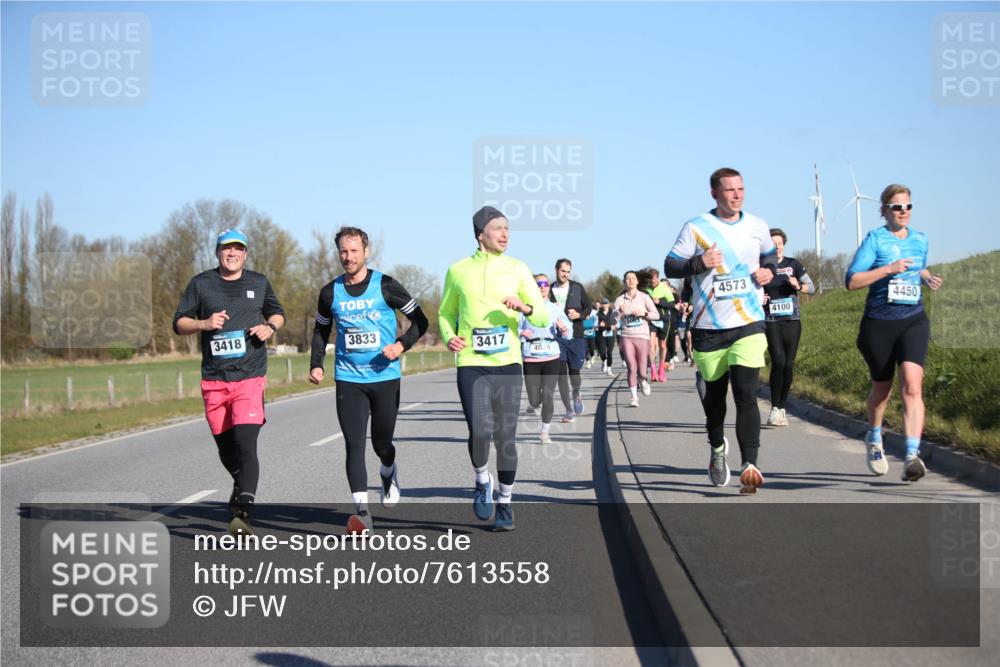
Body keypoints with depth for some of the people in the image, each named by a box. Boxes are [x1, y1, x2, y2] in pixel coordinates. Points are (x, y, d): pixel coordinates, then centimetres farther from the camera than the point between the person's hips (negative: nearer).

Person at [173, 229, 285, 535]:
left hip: (250, 377, -2)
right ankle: (242, 485, 42)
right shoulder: (201, 283, 6)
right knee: (225, 447, 12)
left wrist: (270, 327, 1)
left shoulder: (259, 282, 9)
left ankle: (242, 513, -24)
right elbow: (179, 323, 8)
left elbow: (277, 312, 24)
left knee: (245, 444, -18)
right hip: (214, 380, 2)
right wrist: (205, 323, -12)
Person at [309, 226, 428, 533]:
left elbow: (420, 320, 3)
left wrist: (402, 344, -14)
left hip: (385, 377, -1)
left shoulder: (386, 286, -3)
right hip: (348, 379, 1)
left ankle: (389, 474, 44)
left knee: (381, 442, 9)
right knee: (354, 445, -9)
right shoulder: (330, 292, 4)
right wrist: (316, 364, 6)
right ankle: (361, 512, -11)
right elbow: (321, 330, 19)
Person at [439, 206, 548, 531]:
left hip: (508, 364, 1)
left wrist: (525, 308, -15)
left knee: (506, 438, 3)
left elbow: (543, 316, 6)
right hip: (471, 365, -1)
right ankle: (482, 481, 12)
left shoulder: (517, 269, 5)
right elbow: (446, 313, 18)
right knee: (480, 431, -18)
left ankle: (505, 503, 20)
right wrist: (449, 337, -2)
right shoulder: (458, 271, 5)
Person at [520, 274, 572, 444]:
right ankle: (534, 404, 36)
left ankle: (545, 431, 11)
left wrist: (563, 328, -16)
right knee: (535, 399, -1)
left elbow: (567, 334, 6)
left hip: (551, 358, 1)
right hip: (531, 358, -1)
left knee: (548, 396, -5)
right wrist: (522, 333, -17)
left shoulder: (555, 308, 7)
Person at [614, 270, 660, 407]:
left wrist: (644, 313, -14)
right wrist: (619, 312, -18)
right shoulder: (620, 299, 5)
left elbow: (656, 315, 2)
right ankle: (634, 397, -1)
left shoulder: (644, 297, 3)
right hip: (627, 337, 0)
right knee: (632, 369, -10)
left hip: (642, 337, 0)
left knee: (641, 372, -1)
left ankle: (643, 380, 34)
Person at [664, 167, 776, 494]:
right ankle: (717, 447, 42)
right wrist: (699, 263, -21)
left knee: (746, 394, -15)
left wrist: (769, 271, 3)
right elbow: (670, 267, -2)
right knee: (713, 397, 13)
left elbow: (769, 256, 26)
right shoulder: (696, 228, -3)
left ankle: (749, 465, -21)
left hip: (749, 325, 0)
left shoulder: (757, 227, 7)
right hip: (709, 328, 0)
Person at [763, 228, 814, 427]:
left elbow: (811, 288, 6)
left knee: (789, 365, 0)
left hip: (792, 321, 2)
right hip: (771, 322, -2)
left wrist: (799, 286, -15)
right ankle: (774, 409, -10)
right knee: (778, 361, -19)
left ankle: (782, 409, 14)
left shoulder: (793, 264, 6)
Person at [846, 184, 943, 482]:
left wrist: (927, 278, 7)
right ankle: (874, 438, 43)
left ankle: (912, 456, -25)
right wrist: (889, 269, -21)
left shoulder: (920, 239, 10)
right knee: (882, 388, 14)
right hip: (879, 323, -2)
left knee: (912, 386, -18)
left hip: (914, 321, 2)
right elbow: (852, 281, -12)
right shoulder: (875, 239, -4)